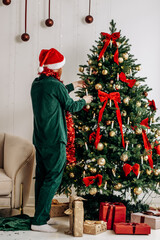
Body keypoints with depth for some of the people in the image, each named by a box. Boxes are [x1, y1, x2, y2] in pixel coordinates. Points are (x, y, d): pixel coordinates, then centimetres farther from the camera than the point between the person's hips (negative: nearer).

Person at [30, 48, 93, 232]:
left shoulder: (36, 84, 10)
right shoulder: (54, 84, -15)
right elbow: (71, 107, -3)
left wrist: (73, 86, 35)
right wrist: (84, 101, 16)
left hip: (39, 139, 9)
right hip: (54, 140, -9)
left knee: (42, 177, 13)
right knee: (53, 178, -5)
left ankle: (42, 216, 20)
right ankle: (39, 221, -6)